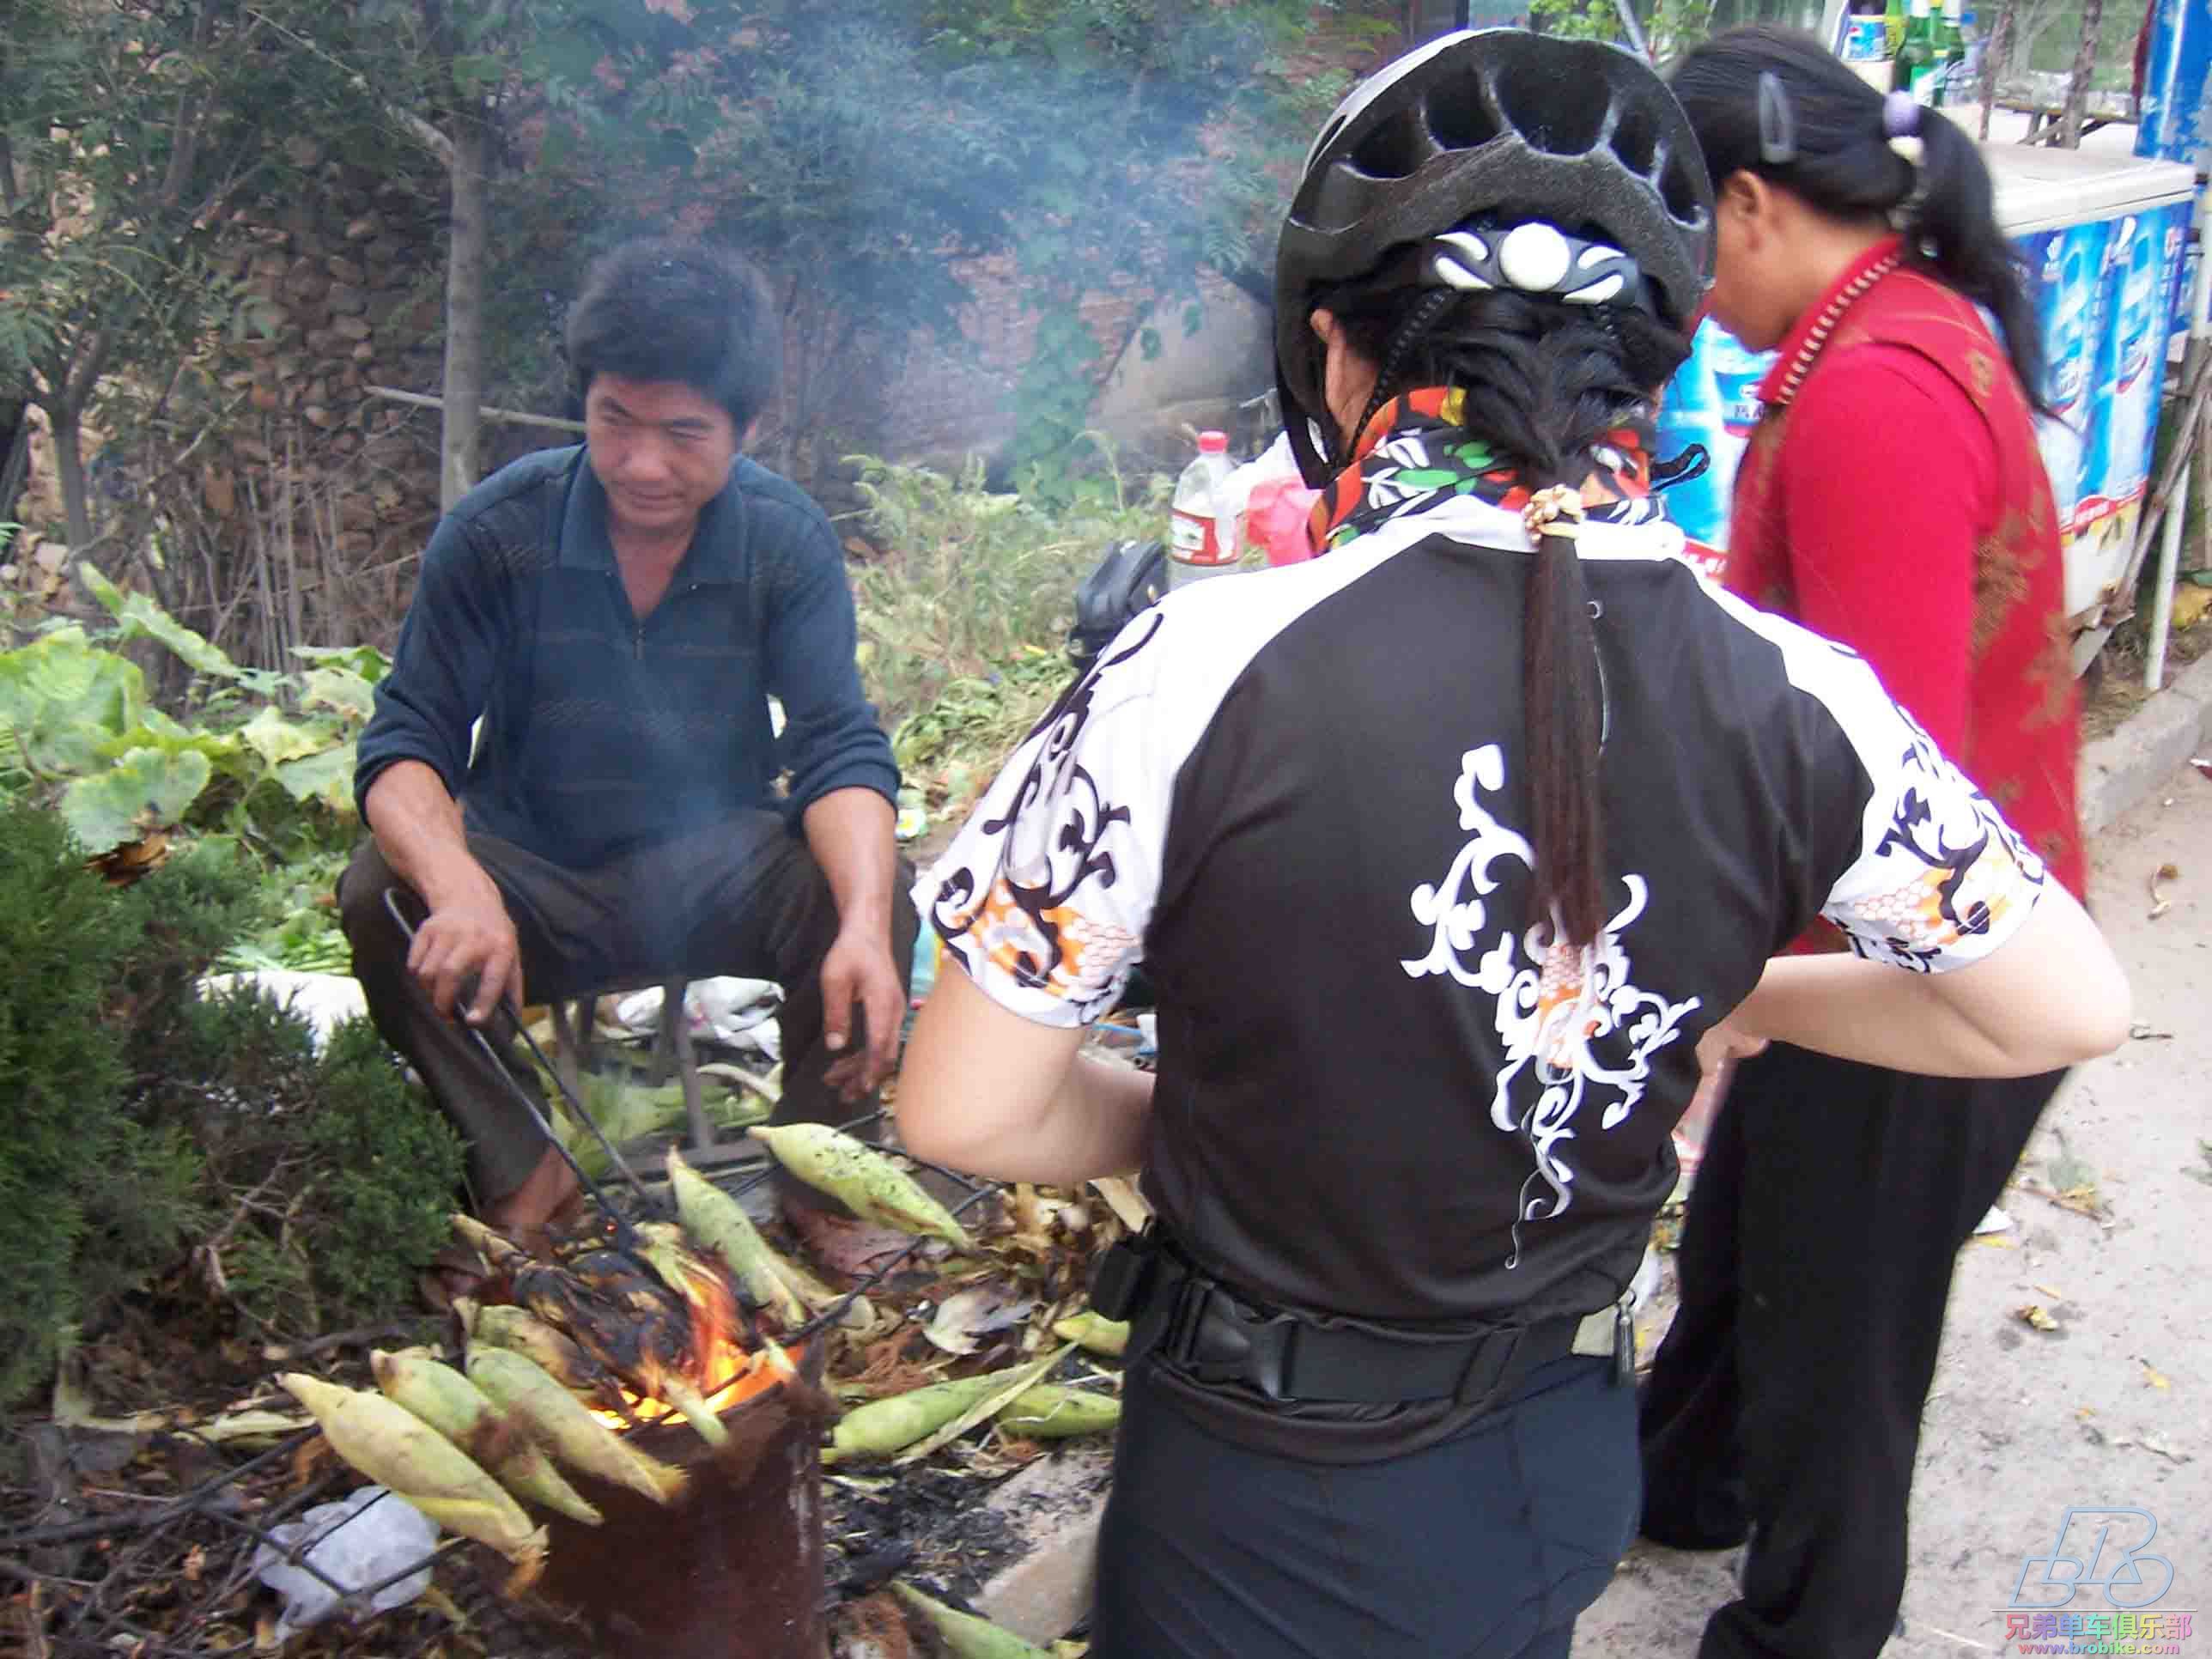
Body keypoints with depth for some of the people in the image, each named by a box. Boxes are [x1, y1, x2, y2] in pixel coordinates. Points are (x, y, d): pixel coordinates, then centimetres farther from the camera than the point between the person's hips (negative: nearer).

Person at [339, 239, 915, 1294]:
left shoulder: (788, 542, -9)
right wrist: (458, 886, -39)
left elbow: (841, 752, -17)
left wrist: (865, 922, -38)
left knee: (873, 896, -28)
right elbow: (406, 744, -15)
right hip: (531, 881, 0)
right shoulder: (498, 532, -12)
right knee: (382, 892, -30)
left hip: (710, 881, 0)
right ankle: (522, 1170, -10)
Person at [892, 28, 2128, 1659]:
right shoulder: (1798, 700, -14)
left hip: (1268, 1521, -3)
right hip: (1568, 1465, 4)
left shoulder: (1207, 669, -25)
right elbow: (2071, 1006, 1)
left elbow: (960, 1110, -17)